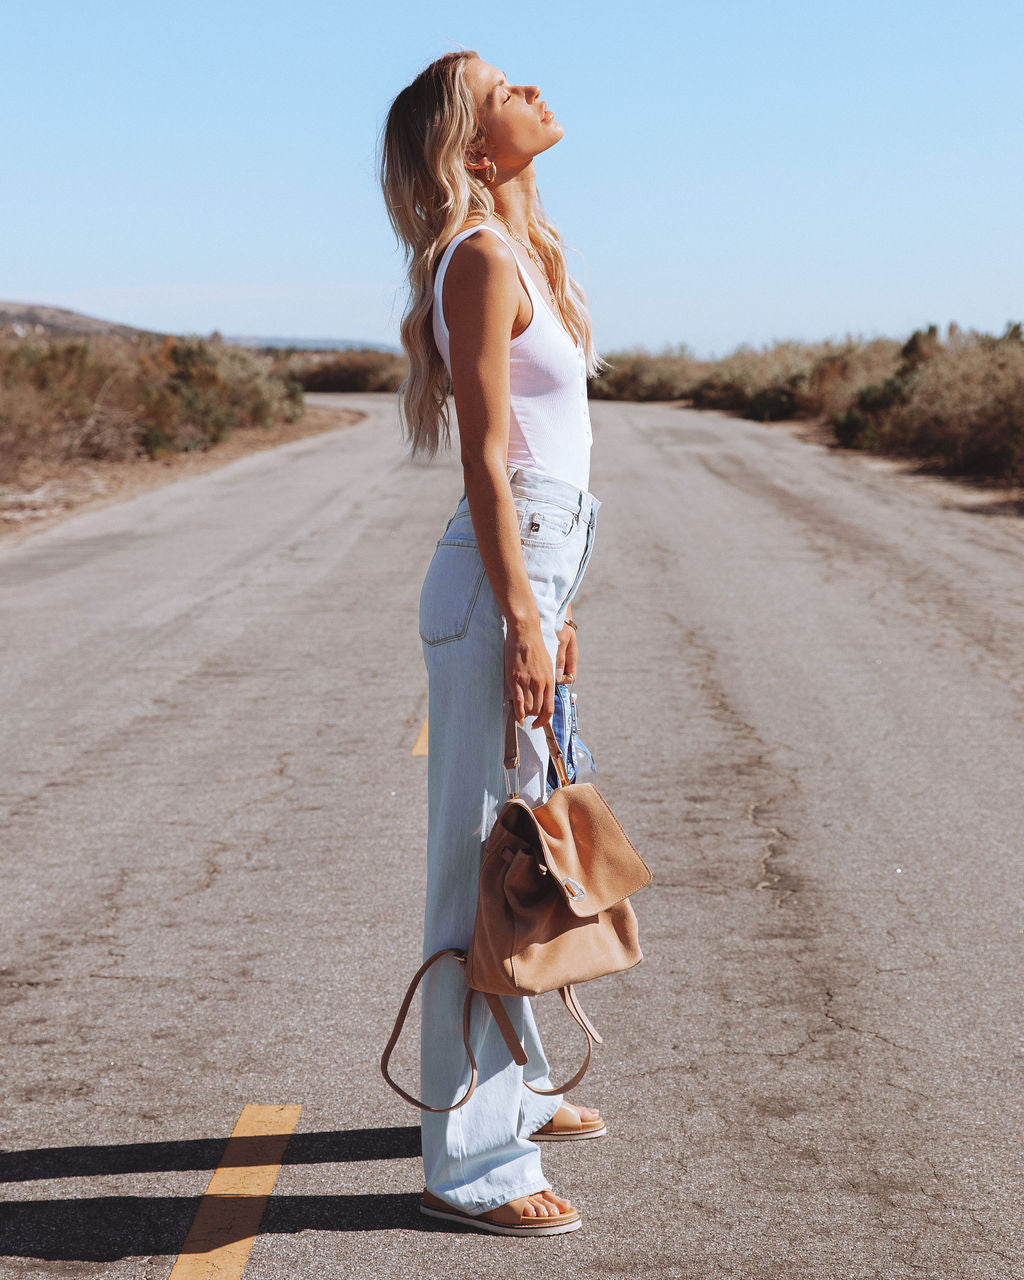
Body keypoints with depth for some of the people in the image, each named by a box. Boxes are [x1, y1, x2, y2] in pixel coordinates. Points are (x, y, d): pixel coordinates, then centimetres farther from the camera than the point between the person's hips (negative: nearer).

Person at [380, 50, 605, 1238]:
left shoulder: (523, 254, 16)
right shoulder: (481, 260, -13)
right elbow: (486, 461, -17)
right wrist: (521, 623, -20)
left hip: (530, 571, 10)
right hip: (494, 587, -10)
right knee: (484, 862, -5)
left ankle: (511, 1086, 34)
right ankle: (468, 1159, 4)